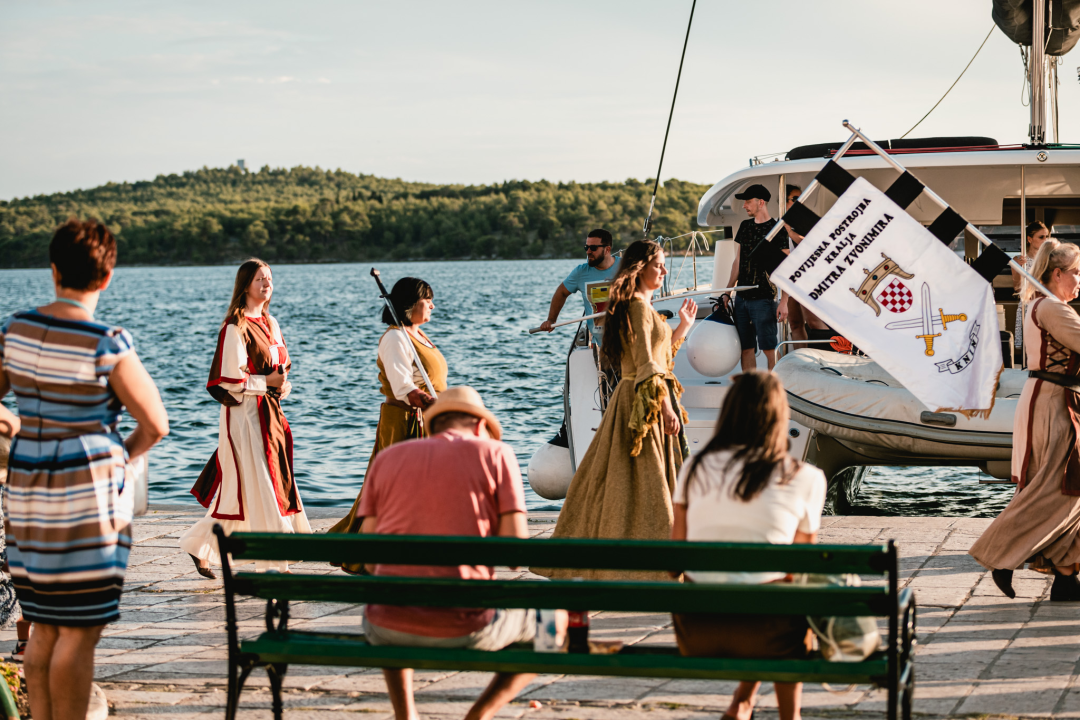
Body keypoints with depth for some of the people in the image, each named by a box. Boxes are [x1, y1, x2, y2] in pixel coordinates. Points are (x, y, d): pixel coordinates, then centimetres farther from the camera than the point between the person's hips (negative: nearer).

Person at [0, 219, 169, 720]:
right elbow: (156, 424, -11)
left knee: (44, 630, 15)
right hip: (88, 496, -6)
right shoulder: (107, 344, -15)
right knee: (80, 634, 0)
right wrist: (120, 458, 9)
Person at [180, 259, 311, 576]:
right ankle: (272, 563, -4)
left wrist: (283, 385, 2)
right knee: (260, 488, -7)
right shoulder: (235, 327, -11)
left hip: (269, 412, 8)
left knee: (240, 490, 10)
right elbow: (229, 378, -16)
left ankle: (199, 544, 22)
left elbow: (280, 366, 22)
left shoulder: (270, 323, 14)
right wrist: (267, 382, -15)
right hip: (245, 413, -8)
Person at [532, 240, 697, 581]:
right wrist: (666, 408, -23)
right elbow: (647, 365, -21)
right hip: (647, 402, -10)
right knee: (647, 483, -7)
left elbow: (658, 353, 21)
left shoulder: (640, 307, 17)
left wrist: (683, 326, 20)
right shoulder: (638, 307, -15)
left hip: (634, 398, 10)